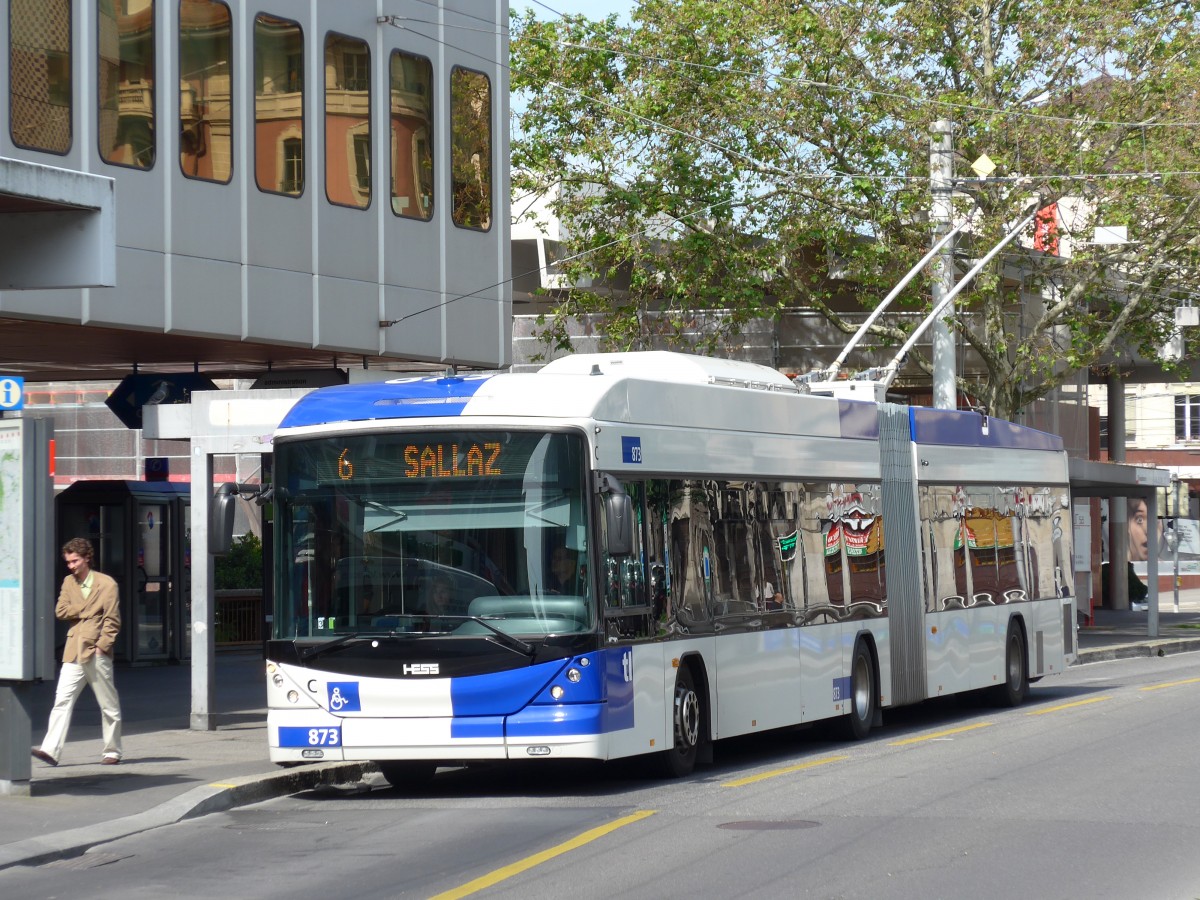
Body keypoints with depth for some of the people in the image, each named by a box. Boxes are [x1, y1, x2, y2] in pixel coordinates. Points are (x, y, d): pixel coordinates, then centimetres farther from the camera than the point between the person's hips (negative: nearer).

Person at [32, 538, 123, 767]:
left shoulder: (106, 584, -3)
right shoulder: (69, 582, 13)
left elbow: (113, 620, -6)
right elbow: (61, 611, 3)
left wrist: (102, 645, -13)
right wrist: (86, 608, -6)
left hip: (97, 653, -4)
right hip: (74, 652, 4)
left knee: (109, 705, 5)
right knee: (62, 700, -8)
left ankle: (112, 751, 16)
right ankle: (51, 750, -15)